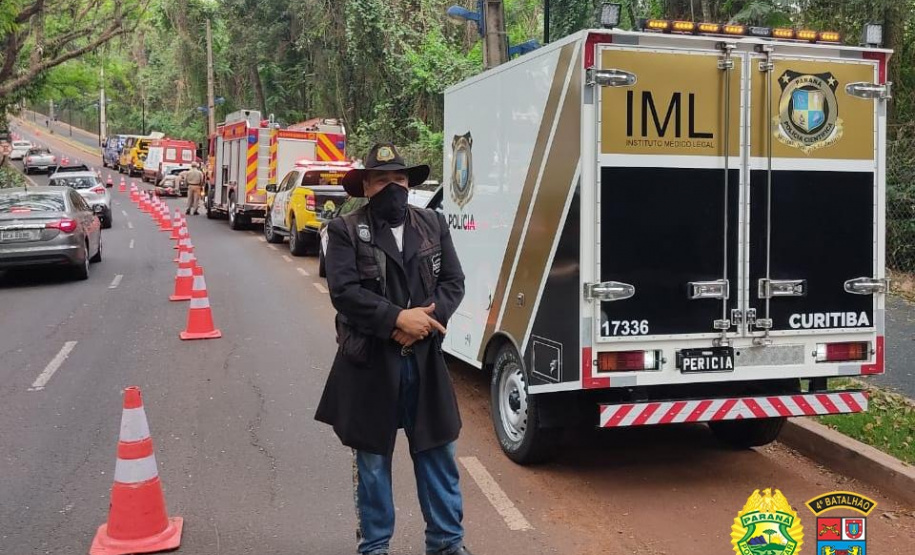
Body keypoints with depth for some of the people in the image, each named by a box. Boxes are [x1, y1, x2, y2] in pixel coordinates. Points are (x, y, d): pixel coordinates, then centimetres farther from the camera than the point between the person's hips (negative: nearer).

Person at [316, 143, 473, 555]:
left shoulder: (433, 225, 8)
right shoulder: (345, 231, -4)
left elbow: (453, 282, 3)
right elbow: (344, 291, -14)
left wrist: (423, 321, -14)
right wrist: (398, 319, -21)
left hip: (425, 359, 3)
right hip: (369, 362, -3)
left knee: (437, 452, 11)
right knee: (372, 459, 10)